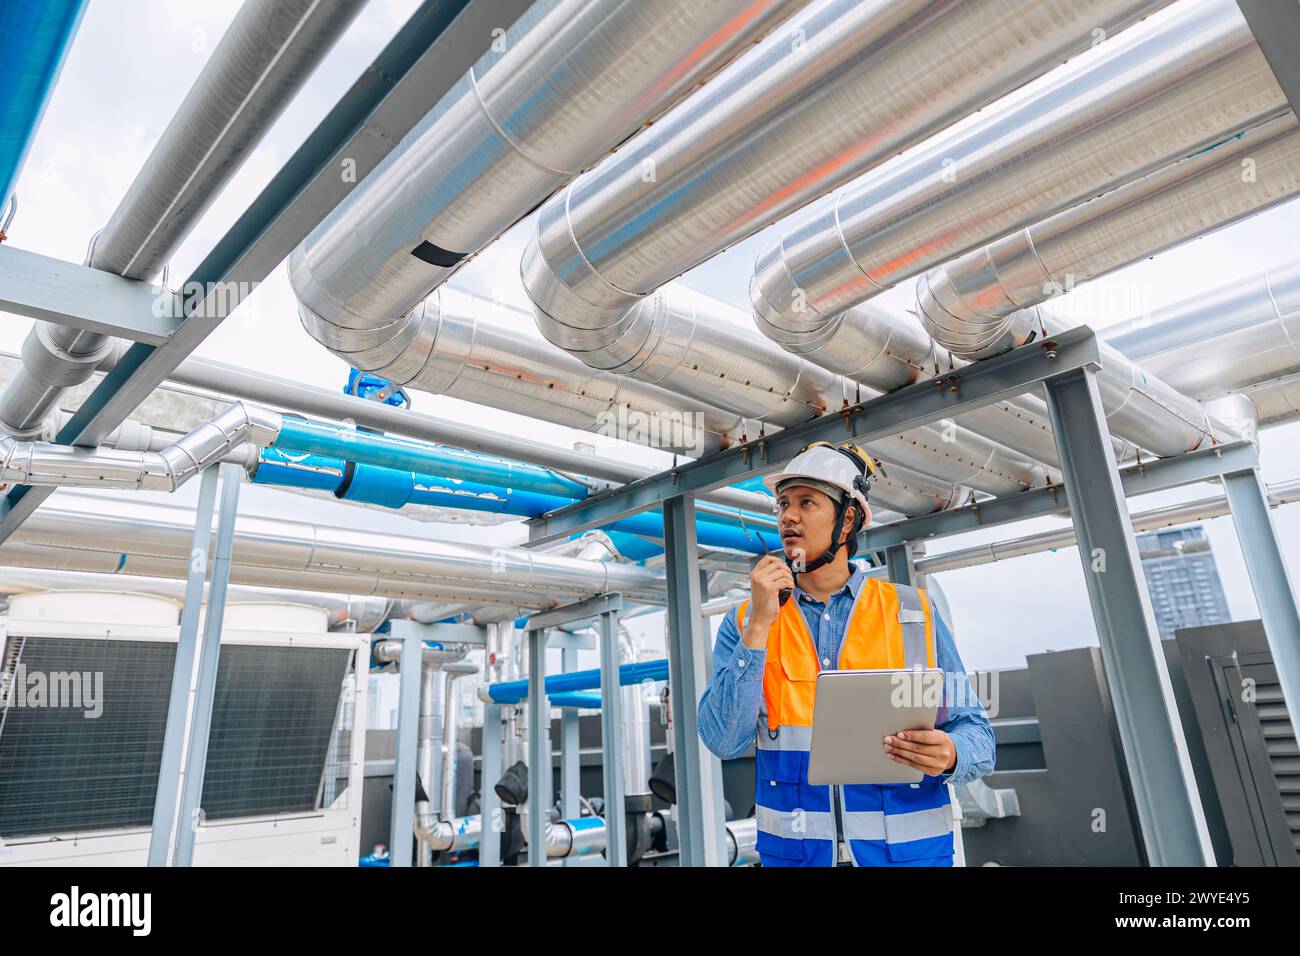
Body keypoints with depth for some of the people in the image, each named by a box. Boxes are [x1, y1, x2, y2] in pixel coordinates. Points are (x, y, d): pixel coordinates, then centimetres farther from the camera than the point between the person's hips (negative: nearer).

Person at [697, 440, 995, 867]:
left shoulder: (915, 614, -2)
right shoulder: (744, 623, -2)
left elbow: (975, 731, 1)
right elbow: (723, 741, -12)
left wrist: (950, 755, -21)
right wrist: (758, 625, -19)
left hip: (909, 848, 0)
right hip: (792, 851, 0)